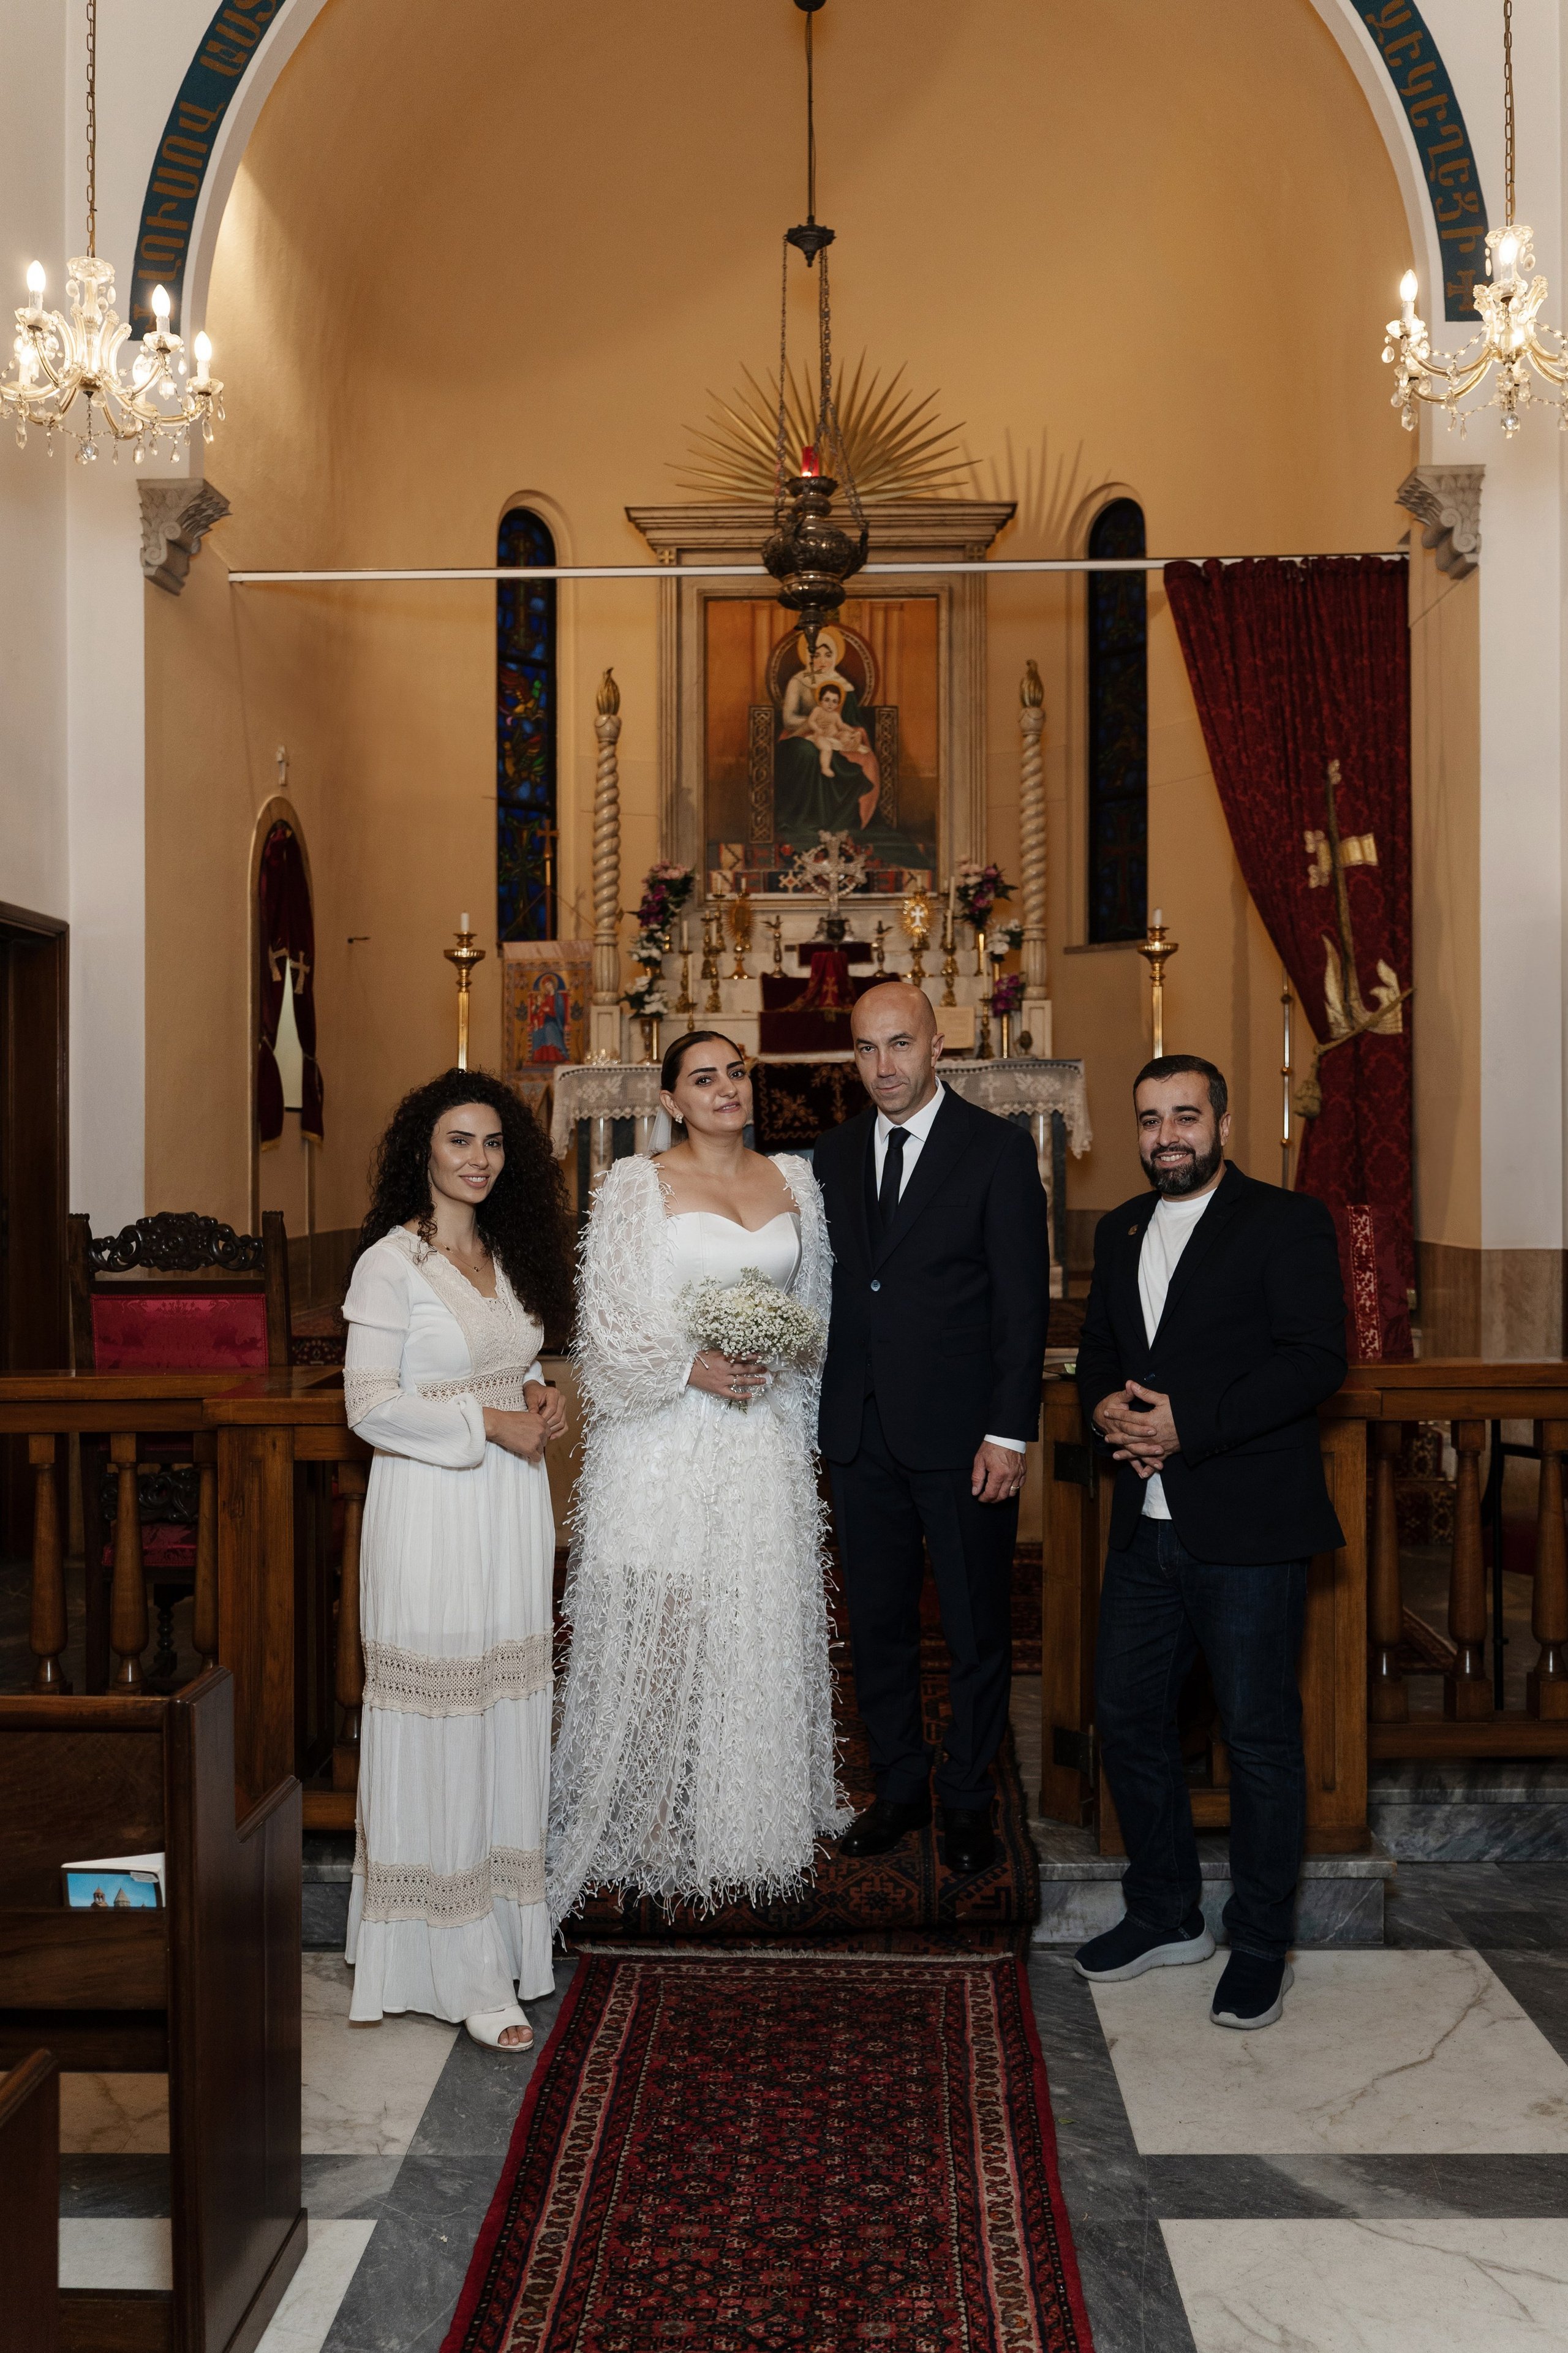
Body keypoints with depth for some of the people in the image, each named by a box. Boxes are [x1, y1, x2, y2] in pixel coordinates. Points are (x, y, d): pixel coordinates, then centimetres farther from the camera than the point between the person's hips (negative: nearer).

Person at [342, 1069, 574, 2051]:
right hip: (432, 1514, -7)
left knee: (506, 1712, 11)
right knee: (441, 1728, -1)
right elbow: (370, 1405, -13)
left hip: (513, 1506, 7)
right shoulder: (392, 1262, -9)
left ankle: (499, 1916, 24)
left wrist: (543, 1396, 2)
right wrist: (489, 1423, -16)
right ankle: (462, 1967, 7)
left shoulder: (508, 1254, 13)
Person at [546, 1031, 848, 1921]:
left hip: (764, 1436, 4)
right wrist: (692, 1366, -15)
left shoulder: (794, 1179, 11)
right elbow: (607, 1319, -6)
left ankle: (754, 1813, 23)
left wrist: (785, 1361, 6)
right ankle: (656, 1823, 9)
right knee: (661, 1622, -2)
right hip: (667, 1437, -4)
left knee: (760, 1623, 8)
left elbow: (816, 1300, 19)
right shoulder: (639, 1184, -2)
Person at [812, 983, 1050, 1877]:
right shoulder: (835, 1152, 9)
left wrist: (1009, 1433, -14)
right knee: (878, 1625, 13)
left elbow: (1024, 1301, -8)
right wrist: (825, 1414, 3)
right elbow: (830, 1287, 11)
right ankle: (900, 1789, 29)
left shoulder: (1000, 1148, -5)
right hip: (861, 1434, 4)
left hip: (962, 1434, -4)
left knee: (978, 1631, 8)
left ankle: (968, 1801, 24)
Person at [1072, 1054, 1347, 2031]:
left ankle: (1262, 1948, 19)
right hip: (1147, 1530, 7)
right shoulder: (1121, 1231, 15)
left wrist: (1188, 1424, -21)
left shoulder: (1287, 1223, -6)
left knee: (1261, 1738, 3)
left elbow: (1316, 1358, -15)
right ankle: (1166, 1914, 32)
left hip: (1248, 1531, -6)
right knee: (1127, 1718, 13)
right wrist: (1106, 1406, -4)